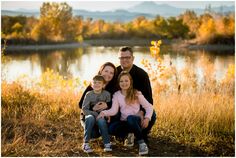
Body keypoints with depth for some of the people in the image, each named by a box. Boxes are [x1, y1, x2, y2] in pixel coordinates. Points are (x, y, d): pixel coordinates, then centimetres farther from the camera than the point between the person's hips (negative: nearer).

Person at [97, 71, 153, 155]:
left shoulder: (137, 94, 2)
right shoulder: (116, 95, 7)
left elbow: (149, 107, 1)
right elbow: (113, 110, -5)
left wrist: (147, 118, -16)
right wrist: (104, 112, -24)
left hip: (136, 121, -2)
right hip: (125, 122, 2)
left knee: (130, 118, -39)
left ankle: (142, 143, -31)